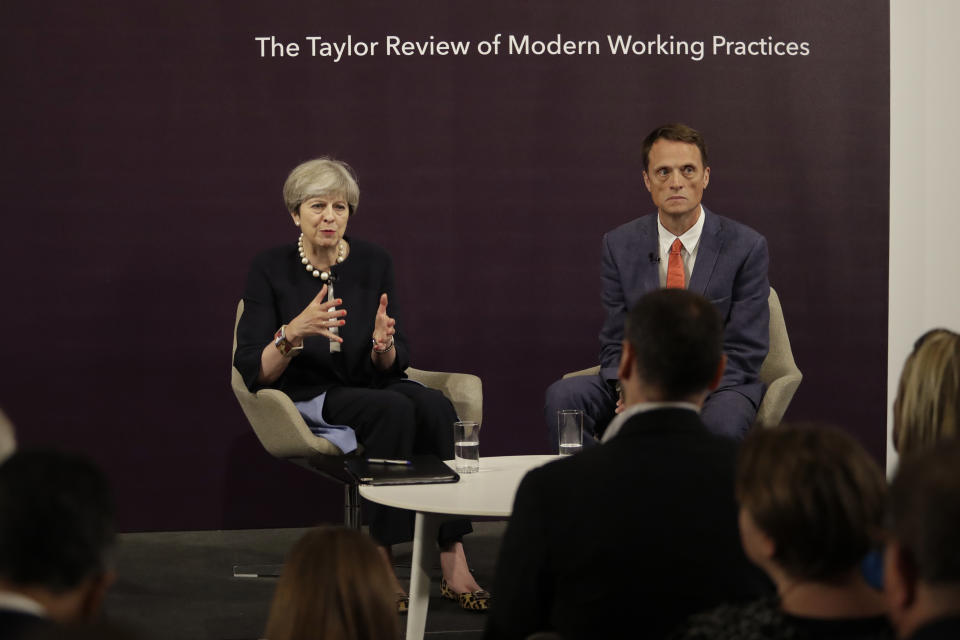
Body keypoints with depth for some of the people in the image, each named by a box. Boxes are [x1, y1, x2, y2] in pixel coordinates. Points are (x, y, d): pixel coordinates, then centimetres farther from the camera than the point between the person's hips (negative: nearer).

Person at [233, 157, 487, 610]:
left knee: (434, 405, -30)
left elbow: (392, 365, 2)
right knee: (395, 410, -33)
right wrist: (294, 332, -29)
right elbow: (253, 373, -12)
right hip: (307, 399, -3)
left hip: (371, 388, 3)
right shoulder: (270, 269, -6)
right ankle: (381, 565, -30)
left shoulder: (373, 263, 2)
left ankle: (453, 562, -34)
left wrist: (384, 345, -22)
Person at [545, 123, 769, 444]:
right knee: (562, 395, -25)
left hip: (717, 384, -2)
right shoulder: (620, 245, 4)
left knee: (723, 420, -39)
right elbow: (615, 345, 7)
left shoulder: (746, 246, -4)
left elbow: (744, 354, -6)